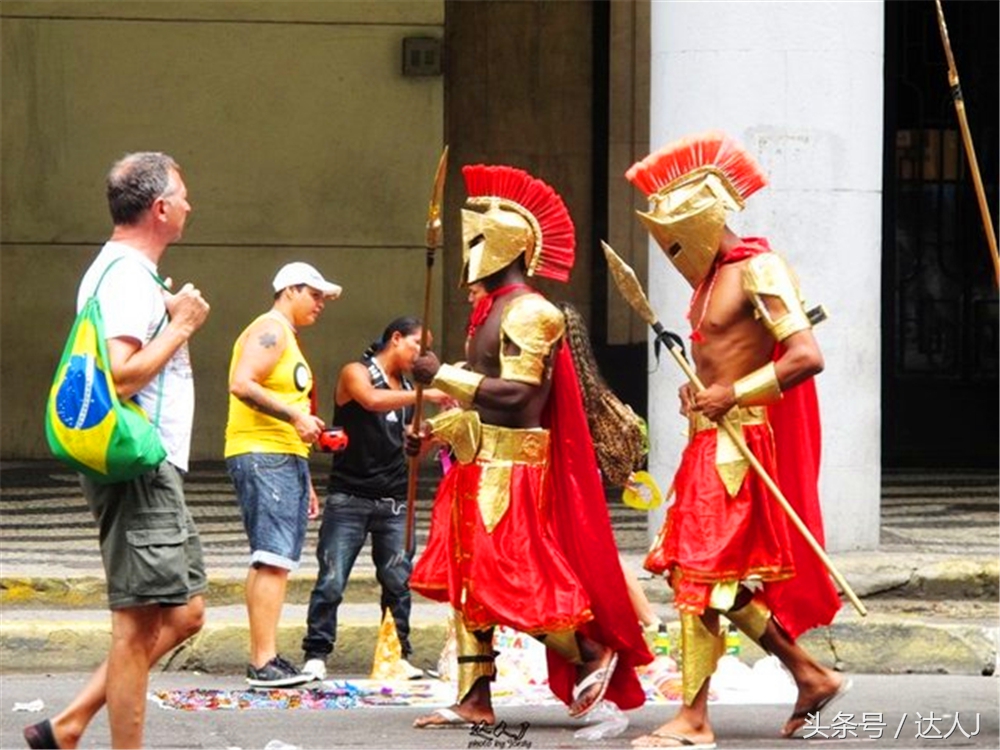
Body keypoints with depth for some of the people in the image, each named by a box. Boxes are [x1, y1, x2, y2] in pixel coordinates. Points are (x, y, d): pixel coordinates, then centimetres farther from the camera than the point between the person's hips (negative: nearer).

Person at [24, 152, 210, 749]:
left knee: (184, 613, 12)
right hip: (139, 470, -11)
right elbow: (119, 377, -26)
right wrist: (181, 326, -15)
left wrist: (173, 323, 16)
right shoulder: (128, 276, -15)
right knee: (140, 623, -8)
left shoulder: (123, 271, 18)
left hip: (155, 472, 11)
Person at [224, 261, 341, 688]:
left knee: (273, 563, 9)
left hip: (286, 460, 11)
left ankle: (263, 658, 10)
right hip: (262, 458, -11)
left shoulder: (287, 338, 25)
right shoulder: (269, 331, -6)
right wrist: (295, 415, -24)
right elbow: (242, 384, -22)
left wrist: (305, 482, 27)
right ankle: (264, 662, -21)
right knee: (273, 559, -16)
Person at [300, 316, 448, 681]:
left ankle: (399, 656, 8)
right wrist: (426, 395, -27)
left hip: (394, 502, 6)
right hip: (349, 497, -6)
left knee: (398, 582, 2)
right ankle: (316, 655, -4)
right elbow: (372, 401, -24)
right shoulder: (356, 373, -2)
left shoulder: (407, 389, 16)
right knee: (331, 581, -9)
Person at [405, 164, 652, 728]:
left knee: (510, 581, -10)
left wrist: (442, 375, -20)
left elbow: (514, 394, -23)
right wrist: (434, 428, 13)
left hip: (511, 465, -10)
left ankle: (593, 653, 6)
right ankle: (475, 700, 9)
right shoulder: (491, 310, 16)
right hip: (479, 464, 10)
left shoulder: (530, 313, -13)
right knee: (466, 579, 7)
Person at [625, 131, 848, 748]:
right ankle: (812, 677, 19)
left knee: (703, 577, -10)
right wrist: (700, 394, 8)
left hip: (741, 445, -10)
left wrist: (734, 394, -23)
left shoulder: (758, 271, -14)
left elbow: (807, 355, -23)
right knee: (722, 578, 10)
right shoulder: (711, 278, 15)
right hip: (711, 443, 10)